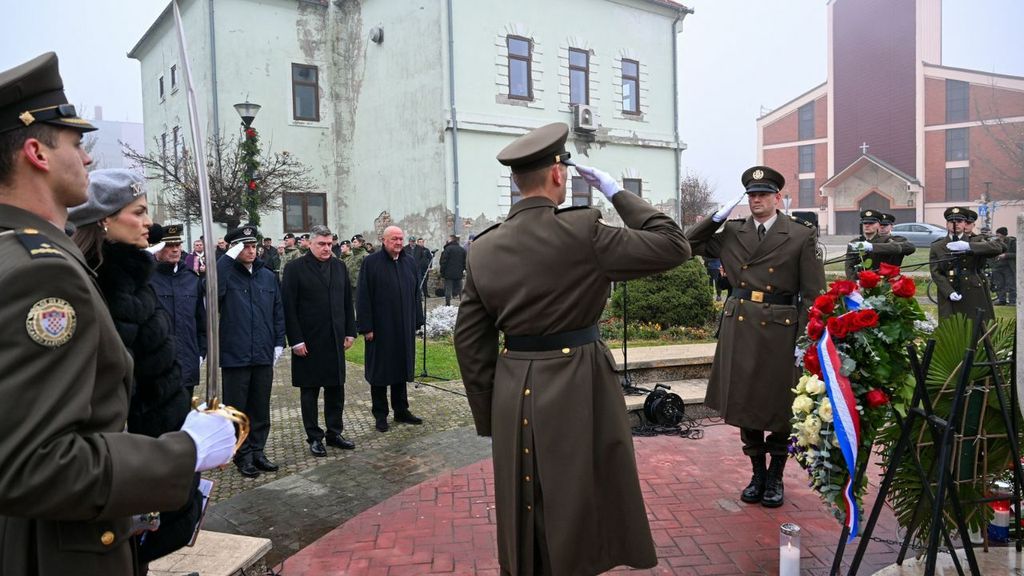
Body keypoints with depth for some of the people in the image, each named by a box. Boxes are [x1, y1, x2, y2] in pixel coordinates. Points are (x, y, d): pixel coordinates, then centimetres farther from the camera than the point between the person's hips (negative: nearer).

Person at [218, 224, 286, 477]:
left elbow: (278, 312, 12)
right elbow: (211, 289, -27)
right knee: (237, 409, 7)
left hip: (264, 355, 4)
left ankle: (258, 451, 26)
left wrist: (279, 343, 6)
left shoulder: (268, 277, 9)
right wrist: (228, 257, -24)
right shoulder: (227, 274, -4)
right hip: (235, 355, -4)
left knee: (261, 408, 13)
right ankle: (243, 456, 19)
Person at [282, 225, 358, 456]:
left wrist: (350, 332, 6)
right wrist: (295, 340, -12)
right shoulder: (295, 268, -6)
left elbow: (347, 302, 11)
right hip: (308, 342, -4)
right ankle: (314, 437, 17)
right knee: (310, 392, 7)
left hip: (335, 340, 4)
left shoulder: (339, 266, 8)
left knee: (336, 389, 11)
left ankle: (334, 433, 24)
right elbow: (288, 307, -9)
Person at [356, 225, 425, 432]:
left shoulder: (409, 262, 9)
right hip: (380, 328, -5)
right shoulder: (371, 262, -7)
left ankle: (401, 410, 25)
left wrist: (417, 321, 10)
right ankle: (380, 414, 16)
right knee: (380, 371, 5)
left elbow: (416, 294, 14)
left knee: (402, 368, 13)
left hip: (404, 328, 5)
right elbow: (363, 297, -9)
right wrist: (366, 327, -13)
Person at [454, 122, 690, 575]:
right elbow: (673, 246, -8)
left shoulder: (483, 248, 0)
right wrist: (616, 192, 0)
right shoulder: (582, 231, -15)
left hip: (514, 394, 5)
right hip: (578, 391, -4)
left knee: (524, 529, 19)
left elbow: (470, 341, 4)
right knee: (582, 514, 12)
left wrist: (489, 418, 12)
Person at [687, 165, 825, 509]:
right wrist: (718, 216, 0)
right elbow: (689, 243, 10)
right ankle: (757, 473, 28)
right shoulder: (730, 233, 7)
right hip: (739, 327, 3)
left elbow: (813, 294, -4)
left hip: (780, 329, -3)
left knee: (779, 407, 7)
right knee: (745, 403, 10)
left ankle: (775, 477, 26)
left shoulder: (800, 236, -2)